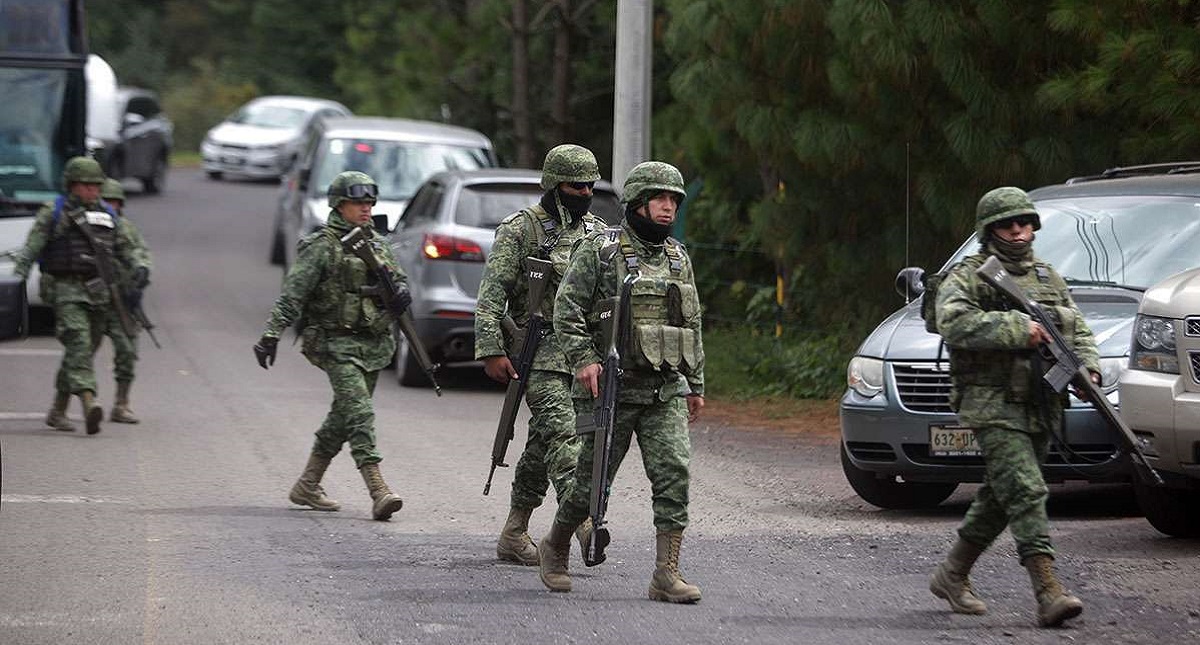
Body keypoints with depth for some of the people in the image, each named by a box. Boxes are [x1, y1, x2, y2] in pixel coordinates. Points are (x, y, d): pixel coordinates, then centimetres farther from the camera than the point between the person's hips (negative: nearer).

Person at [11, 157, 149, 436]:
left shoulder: (109, 216, 17)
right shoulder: (53, 213, 3)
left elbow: (126, 250, 21)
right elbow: (30, 249, -3)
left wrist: (139, 266, 0)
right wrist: (17, 281, -15)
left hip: (100, 294, 6)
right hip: (67, 290, -5)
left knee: (85, 350, 9)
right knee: (78, 345, -21)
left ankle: (57, 411, 22)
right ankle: (89, 404, -36)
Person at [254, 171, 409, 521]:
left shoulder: (378, 243, 14)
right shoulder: (321, 246, -7)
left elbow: (398, 278, 27)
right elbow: (292, 294, -13)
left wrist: (401, 292, 1)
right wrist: (271, 334, -22)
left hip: (374, 344, 7)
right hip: (336, 341, -7)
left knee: (343, 416, 13)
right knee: (358, 412, -18)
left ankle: (307, 487, 26)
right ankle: (378, 492, -26)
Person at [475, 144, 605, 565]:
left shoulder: (597, 231, 15)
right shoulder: (521, 229, -4)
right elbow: (492, 293, -8)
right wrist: (490, 350, -15)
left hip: (585, 353, 6)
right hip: (541, 355, -6)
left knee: (543, 443, 10)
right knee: (563, 435, -20)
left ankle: (514, 534, 17)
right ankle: (581, 521, -32)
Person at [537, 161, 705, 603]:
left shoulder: (678, 259, 15)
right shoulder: (599, 250, -2)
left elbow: (692, 325, 22)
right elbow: (567, 308, -7)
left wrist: (696, 384, 19)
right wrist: (583, 359, -19)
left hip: (666, 390, 4)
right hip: (611, 388, -4)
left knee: (673, 473, -12)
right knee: (592, 480, 2)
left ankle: (666, 574, -13)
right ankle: (554, 549, 27)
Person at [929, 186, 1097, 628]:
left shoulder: (1049, 278, 18)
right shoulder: (967, 278, -3)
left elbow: (1078, 330, 21)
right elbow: (954, 323, -21)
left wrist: (1087, 367, 0)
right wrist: (1016, 328, -27)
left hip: (1041, 406, 7)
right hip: (994, 407, -7)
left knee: (1000, 497, 14)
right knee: (1025, 492, -17)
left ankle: (952, 575, 29)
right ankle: (1048, 593, -24)